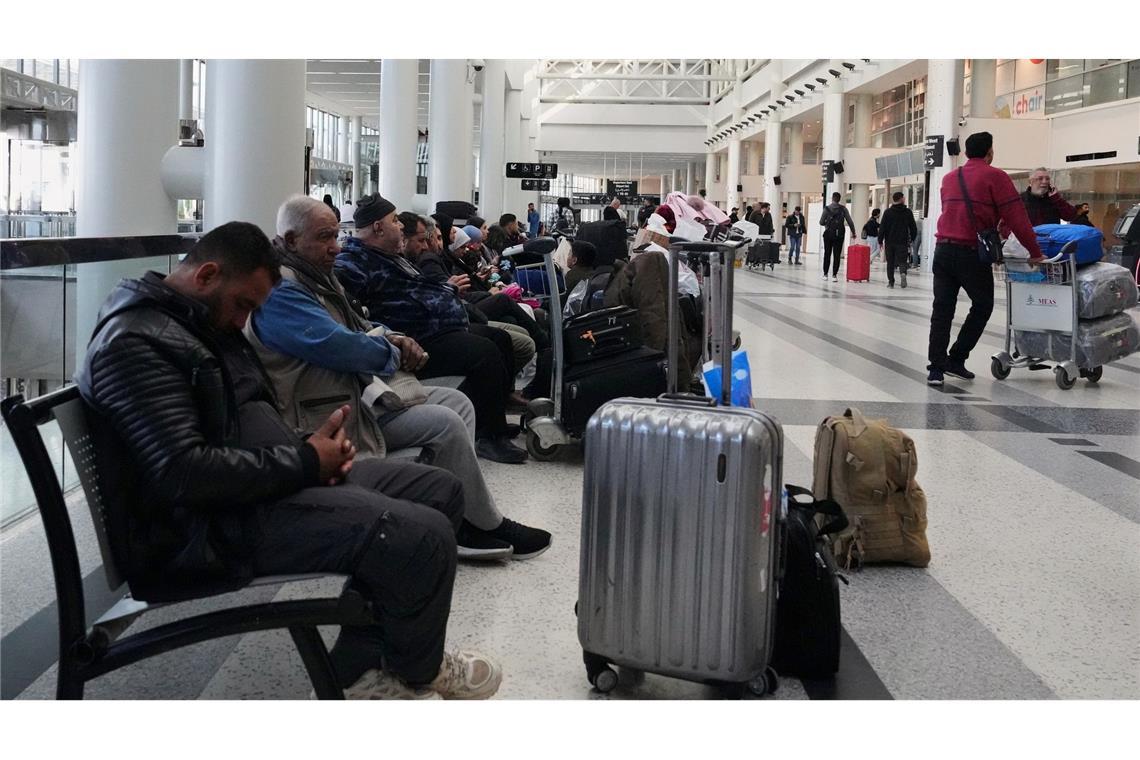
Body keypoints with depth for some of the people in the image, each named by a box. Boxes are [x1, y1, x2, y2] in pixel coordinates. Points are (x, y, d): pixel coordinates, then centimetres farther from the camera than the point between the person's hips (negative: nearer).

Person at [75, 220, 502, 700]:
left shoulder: (202, 321, 17)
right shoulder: (133, 342, -17)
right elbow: (183, 472, -27)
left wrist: (314, 447, 2)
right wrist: (305, 461, -18)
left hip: (264, 481, 11)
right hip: (212, 523, -11)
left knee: (441, 491, 7)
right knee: (422, 536, -23)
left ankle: (362, 663, 7)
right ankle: (415, 672, 8)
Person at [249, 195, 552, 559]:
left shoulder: (316, 274, 15)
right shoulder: (279, 291, -20)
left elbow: (358, 325, 24)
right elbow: (339, 346, -27)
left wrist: (394, 338, 1)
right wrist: (393, 354, -8)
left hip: (361, 384, 11)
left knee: (457, 402, 4)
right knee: (445, 424, -18)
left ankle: (463, 524, -5)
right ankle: (488, 525, -1)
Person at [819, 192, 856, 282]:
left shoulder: (827, 208, -3)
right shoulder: (843, 209, -1)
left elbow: (821, 222, -4)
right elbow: (849, 221, -3)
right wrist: (853, 232, 7)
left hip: (828, 234, 0)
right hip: (839, 235, 0)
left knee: (827, 254, 10)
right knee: (837, 255, 2)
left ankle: (825, 274, 11)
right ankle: (834, 275, -3)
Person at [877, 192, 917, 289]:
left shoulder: (888, 212, -1)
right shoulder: (908, 212, 0)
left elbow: (882, 227, -3)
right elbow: (913, 227, 4)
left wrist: (880, 241, 3)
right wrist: (912, 238, 19)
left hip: (889, 242, 0)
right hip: (903, 241, 0)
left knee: (890, 263, 9)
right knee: (902, 261, 1)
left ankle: (891, 281, 8)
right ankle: (903, 273, -29)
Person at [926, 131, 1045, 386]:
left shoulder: (949, 178, 17)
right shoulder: (995, 177, -1)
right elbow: (1016, 218, -4)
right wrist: (1035, 252, 1)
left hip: (943, 249, 5)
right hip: (972, 253, -5)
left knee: (942, 309, 6)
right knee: (982, 306, 11)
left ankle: (936, 367, 1)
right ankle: (956, 360, 9)